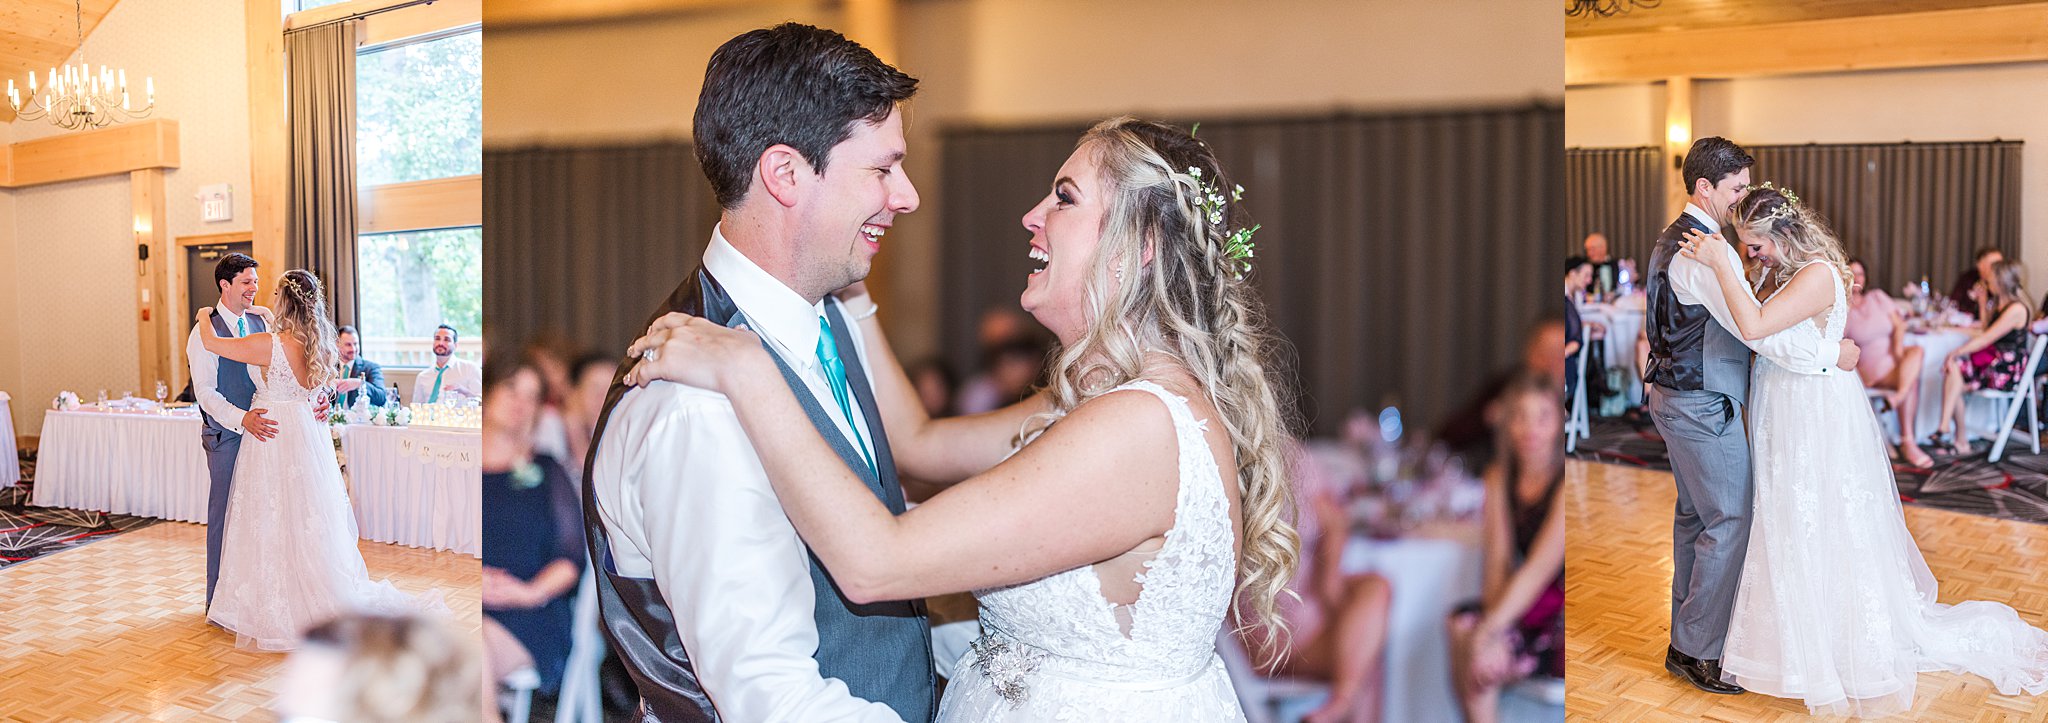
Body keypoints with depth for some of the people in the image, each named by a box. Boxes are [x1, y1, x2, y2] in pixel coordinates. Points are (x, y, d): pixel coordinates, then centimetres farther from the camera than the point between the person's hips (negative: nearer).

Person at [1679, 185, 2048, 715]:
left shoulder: (1818, 275, -23)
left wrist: (1720, 264, -30)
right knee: (1790, 528, 18)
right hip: (1788, 416, 9)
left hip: (1818, 418, -9)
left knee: (1823, 533, 1)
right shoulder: (1788, 270, 6)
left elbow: (1754, 326, -35)